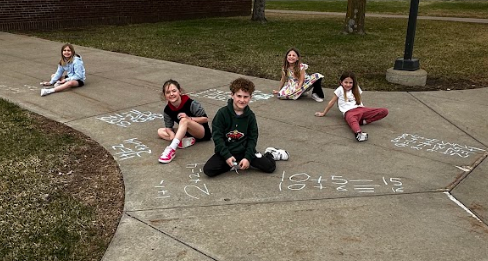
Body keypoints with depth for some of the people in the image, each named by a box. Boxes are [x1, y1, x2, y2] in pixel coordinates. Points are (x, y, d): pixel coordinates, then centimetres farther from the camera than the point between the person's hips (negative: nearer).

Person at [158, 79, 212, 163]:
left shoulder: (191, 104, -19)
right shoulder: (167, 110, -6)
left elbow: (205, 119, -13)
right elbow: (169, 127, -4)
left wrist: (189, 118, -27)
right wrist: (172, 135, -27)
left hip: (203, 132, -7)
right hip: (186, 133, 7)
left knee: (184, 120, -34)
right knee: (160, 131, -5)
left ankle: (172, 149, -48)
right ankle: (187, 140, -23)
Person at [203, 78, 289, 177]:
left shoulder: (250, 116, -2)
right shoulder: (222, 113, -11)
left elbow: (252, 138, 0)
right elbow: (217, 136, -11)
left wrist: (248, 158, -13)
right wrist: (227, 156, -19)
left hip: (244, 151, 1)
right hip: (226, 151, -1)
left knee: (270, 167, -13)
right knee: (208, 170, -24)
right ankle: (235, 164, 0)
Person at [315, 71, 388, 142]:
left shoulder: (356, 89, 23)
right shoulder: (340, 90, 10)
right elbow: (332, 102, 13)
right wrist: (323, 113, 17)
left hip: (360, 109, 5)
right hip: (349, 112, -5)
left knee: (384, 111, -15)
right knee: (352, 120, -45)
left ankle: (364, 121, -25)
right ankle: (358, 133, -74)